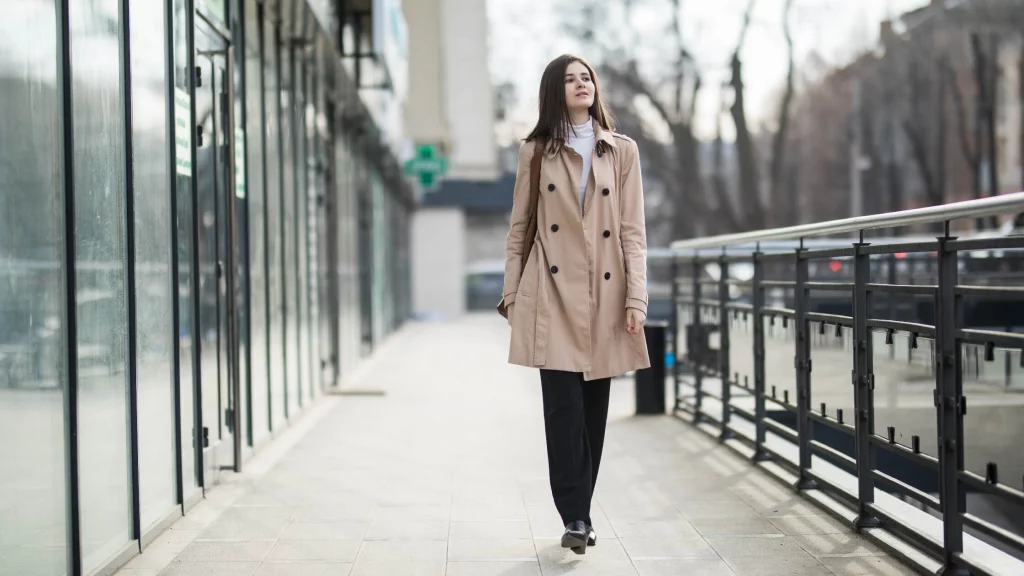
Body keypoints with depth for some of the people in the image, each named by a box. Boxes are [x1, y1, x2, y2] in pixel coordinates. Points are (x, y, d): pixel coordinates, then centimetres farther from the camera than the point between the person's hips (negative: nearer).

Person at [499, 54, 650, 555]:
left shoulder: (622, 152, 8)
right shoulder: (536, 152, 6)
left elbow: (633, 231, 4)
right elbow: (519, 227, 8)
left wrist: (635, 298, -4)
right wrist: (511, 294, 4)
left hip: (604, 296, 2)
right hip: (553, 294, -2)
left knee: (595, 406, 5)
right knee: (564, 405, -9)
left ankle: (580, 513, 16)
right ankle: (575, 518, -8)